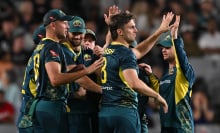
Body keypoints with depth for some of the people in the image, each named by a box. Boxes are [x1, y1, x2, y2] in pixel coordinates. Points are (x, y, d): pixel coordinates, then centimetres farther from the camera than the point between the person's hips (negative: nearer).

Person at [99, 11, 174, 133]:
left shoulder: (107, 51, 18)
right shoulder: (126, 53, -10)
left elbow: (139, 51, 33)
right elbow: (135, 84, -22)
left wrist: (159, 31, 35)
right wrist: (157, 96, -10)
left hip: (104, 112, 8)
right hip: (124, 110, -8)